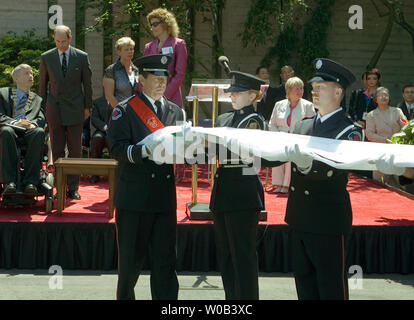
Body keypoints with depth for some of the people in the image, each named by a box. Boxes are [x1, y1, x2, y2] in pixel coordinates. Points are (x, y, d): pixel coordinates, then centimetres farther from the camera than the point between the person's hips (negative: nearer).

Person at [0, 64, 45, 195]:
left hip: (29, 133, 2)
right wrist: (14, 123, -14)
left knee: (39, 132, -35)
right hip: (11, 131, -1)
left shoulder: (37, 99, 28)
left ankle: (30, 182, -39)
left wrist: (33, 123, -13)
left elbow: (42, 119, 12)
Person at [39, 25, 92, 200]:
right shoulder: (46, 57, 3)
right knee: (57, 151, 3)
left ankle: (73, 187, 8)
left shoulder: (82, 57, 1)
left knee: (75, 151, 1)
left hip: (75, 109, -1)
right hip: (54, 110, 1)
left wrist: (87, 107, 3)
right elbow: (42, 84, 9)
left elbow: (87, 83, 6)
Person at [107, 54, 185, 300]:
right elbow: (117, 149, -9)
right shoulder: (124, 110, 0)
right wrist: (145, 150, -23)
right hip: (134, 195, -4)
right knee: (131, 257, 6)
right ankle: (125, 295, 24)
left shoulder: (176, 111, 16)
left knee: (166, 259, 4)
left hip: (165, 195, 4)